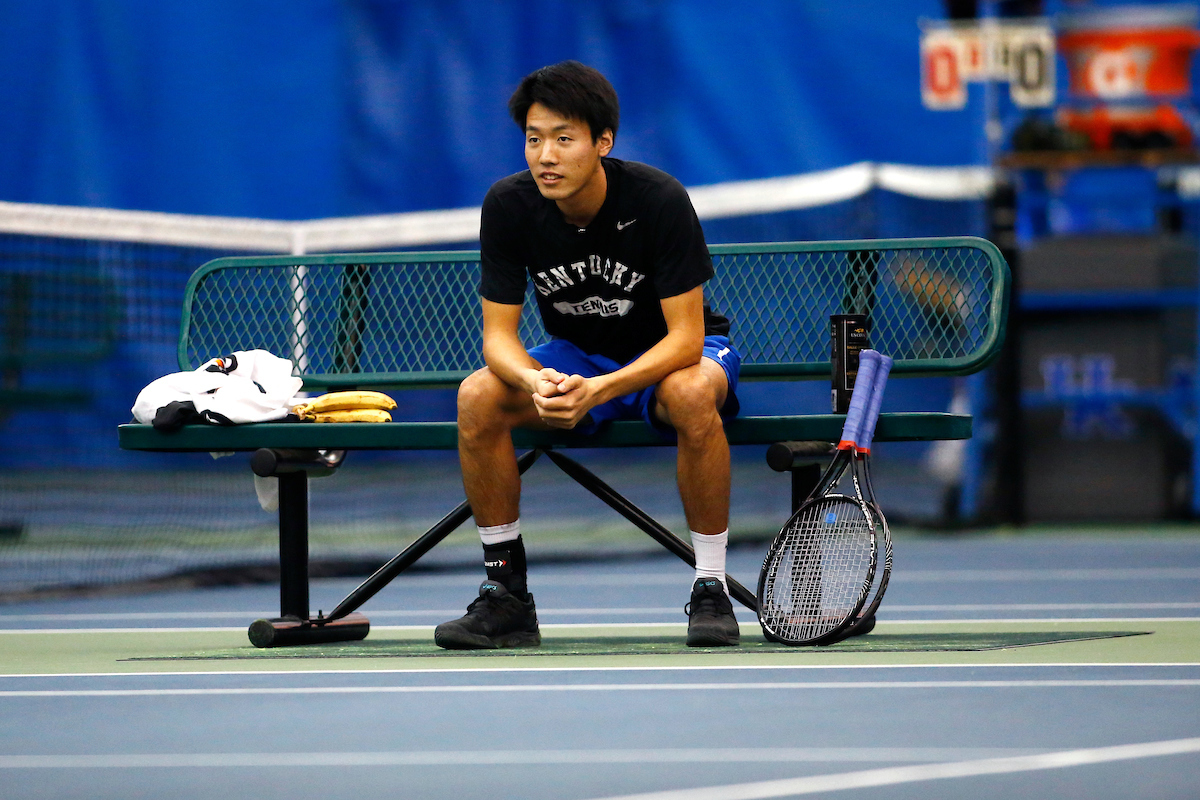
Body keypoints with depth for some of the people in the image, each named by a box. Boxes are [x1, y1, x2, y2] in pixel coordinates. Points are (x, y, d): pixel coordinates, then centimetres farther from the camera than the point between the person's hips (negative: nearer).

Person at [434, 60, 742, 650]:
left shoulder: (659, 200, -26)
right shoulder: (508, 205, -16)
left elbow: (685, 337, -27)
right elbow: (498, 335, -13)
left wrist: (598, 389, -42)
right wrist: (536, 383, -38)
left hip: (667, 354, -3)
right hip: (576, 355, 3)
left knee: (692, 395, -38)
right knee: (478, 397, -24)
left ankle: (711, 590, -23)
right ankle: (505, 593, -12)